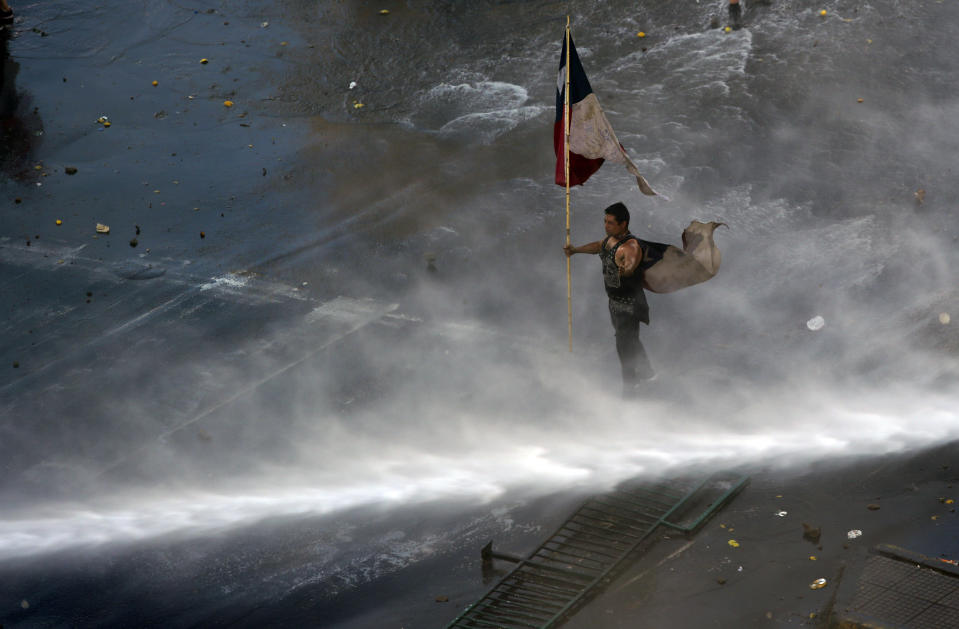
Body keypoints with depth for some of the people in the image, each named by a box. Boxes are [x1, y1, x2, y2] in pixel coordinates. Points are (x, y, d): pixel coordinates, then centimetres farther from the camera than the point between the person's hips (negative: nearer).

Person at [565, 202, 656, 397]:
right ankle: (646, 372, 46)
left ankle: (628, 392, 8)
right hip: (615, 301, 10)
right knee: (629, 340, 25)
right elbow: (599, 246, 22)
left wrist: (626, 269, -71)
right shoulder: (611, 238, 0)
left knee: (625, 347, -4)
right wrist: (575, 249, 28)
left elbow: (631, 264, -50)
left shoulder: (631, 246, -30)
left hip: (629, 305, -10)